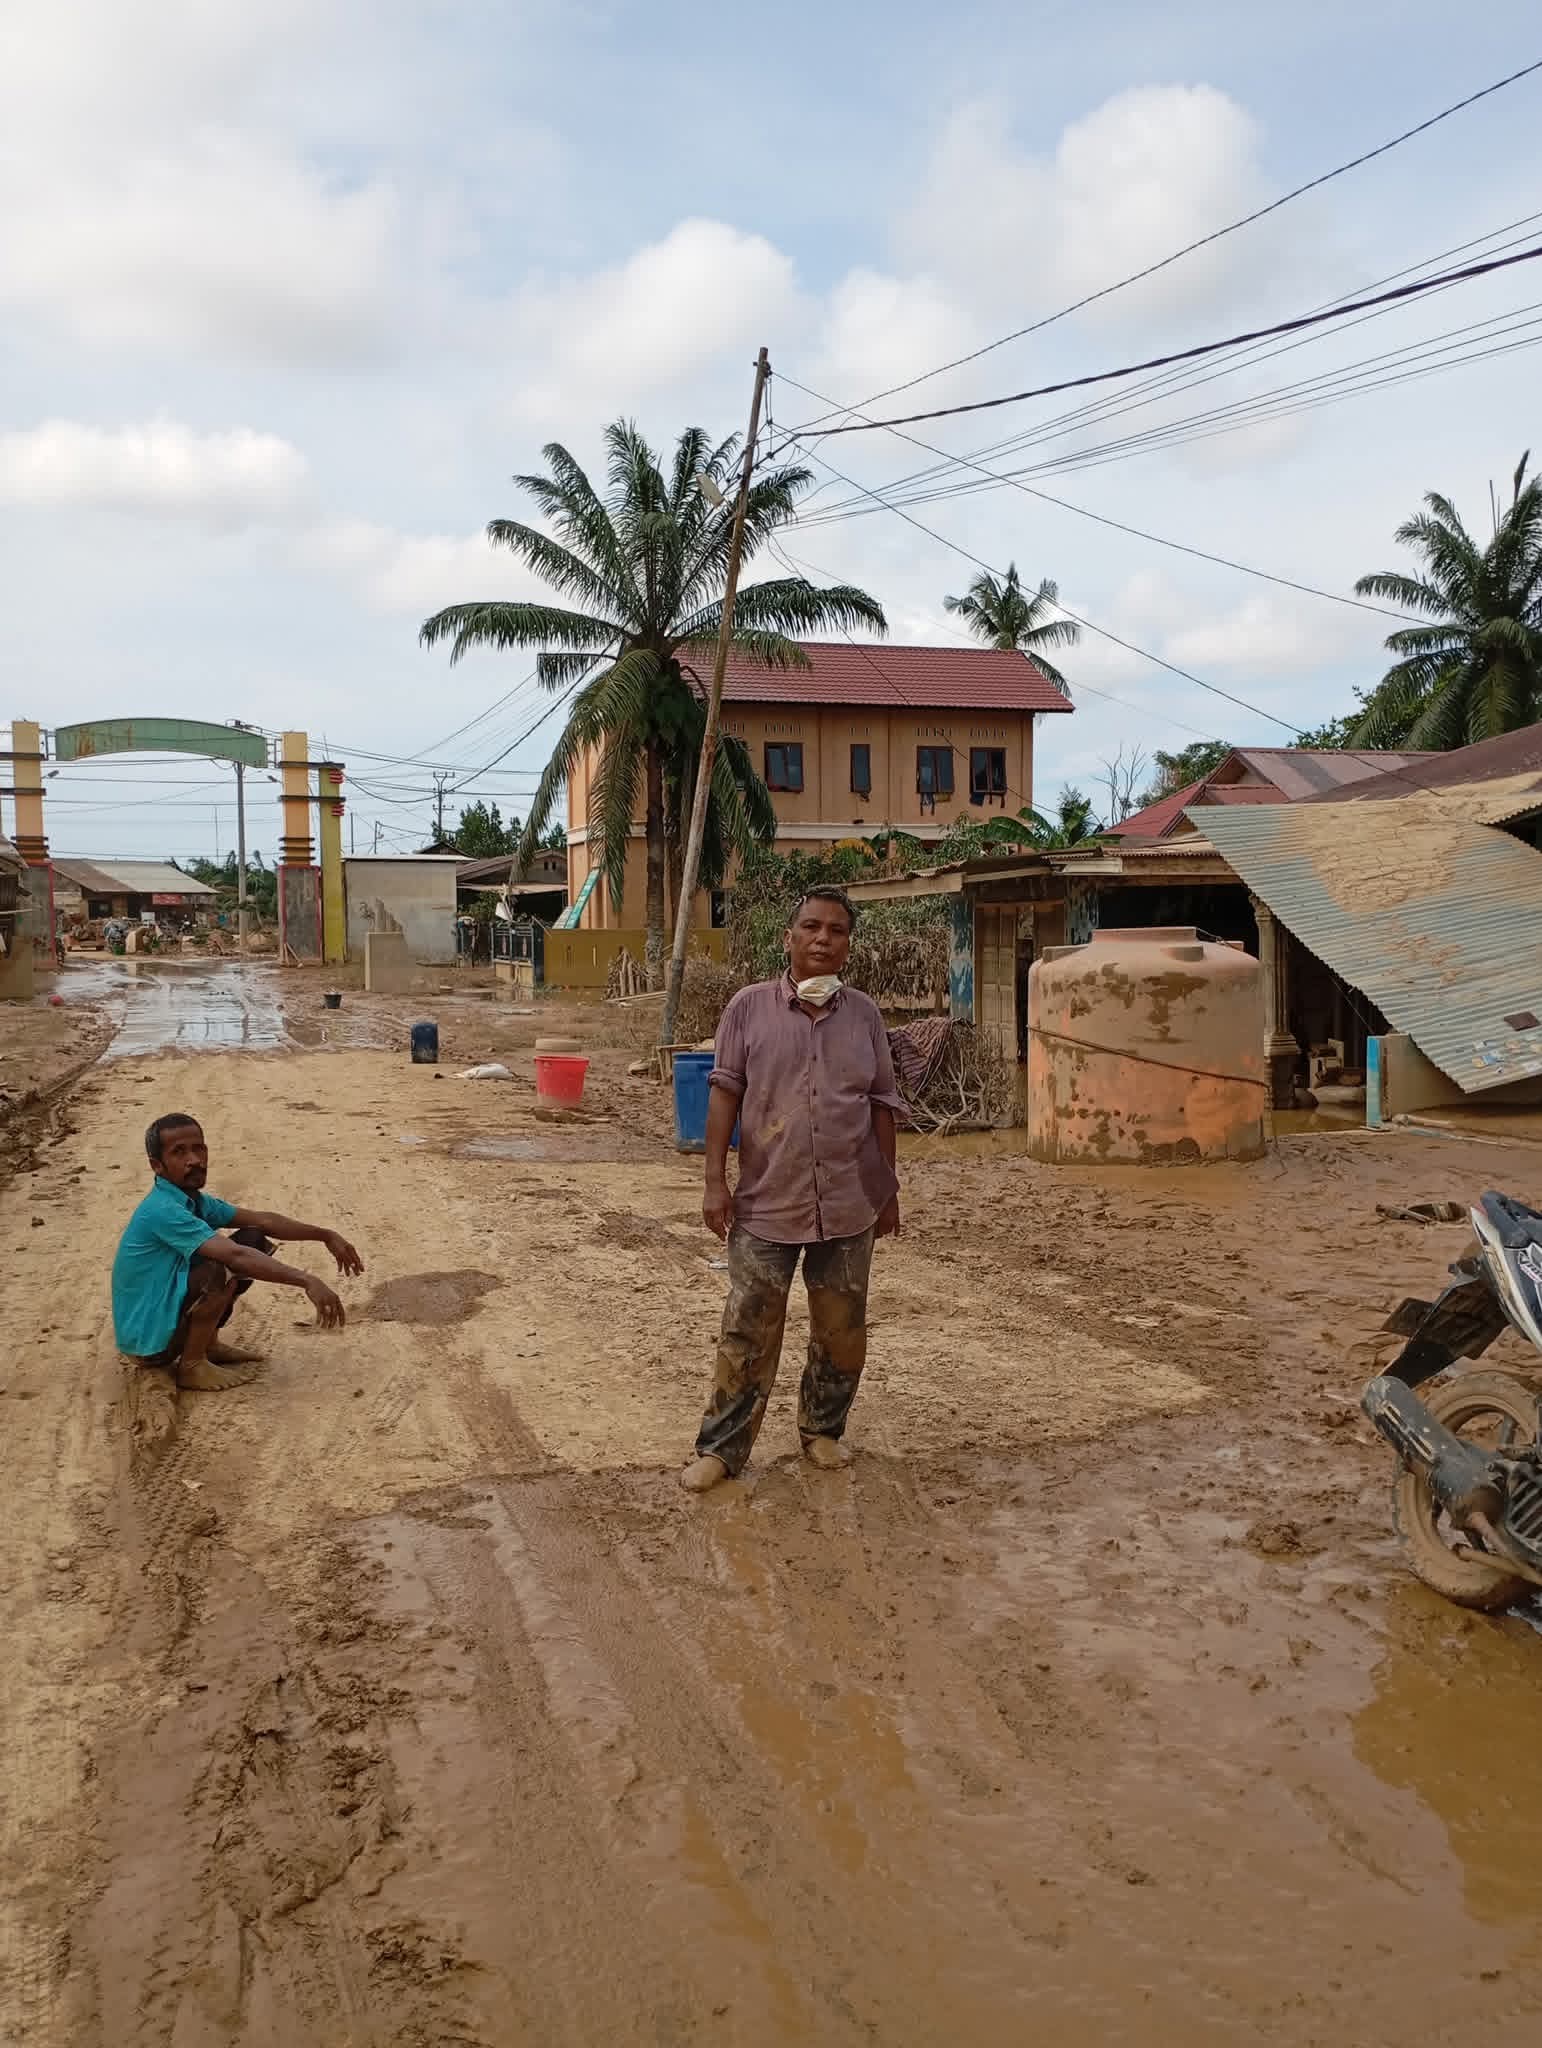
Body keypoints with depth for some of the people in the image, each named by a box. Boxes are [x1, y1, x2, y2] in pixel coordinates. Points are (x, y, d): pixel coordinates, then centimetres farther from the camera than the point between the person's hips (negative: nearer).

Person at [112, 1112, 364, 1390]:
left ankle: (208, 1344, 12)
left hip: (169, 1306, 9)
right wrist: (307, 1281, -40)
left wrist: (326, 1236, 5)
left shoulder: (196, 1202, 3)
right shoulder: (162, 1211, -26)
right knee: (223, 1267, -30)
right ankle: (192, 1366, -10)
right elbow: (235, 1255, -35)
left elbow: (261, 1220, 9)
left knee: (254, 1241, 2)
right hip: (145, 1342, -9)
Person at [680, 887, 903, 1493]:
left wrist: (889, 1190, 9)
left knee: (841, 1332, 14)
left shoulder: (864, 1014, 3)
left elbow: (881, 1105, 8)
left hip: (849, 1207, 2)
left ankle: (823, 1430, 34)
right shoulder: (750, 1006, -3)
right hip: (766, 1205, -2)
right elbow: (724, 1094, -3)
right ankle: (720, 1448, 17)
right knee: (747, 1333, 4)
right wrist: (715, 1182, -9)